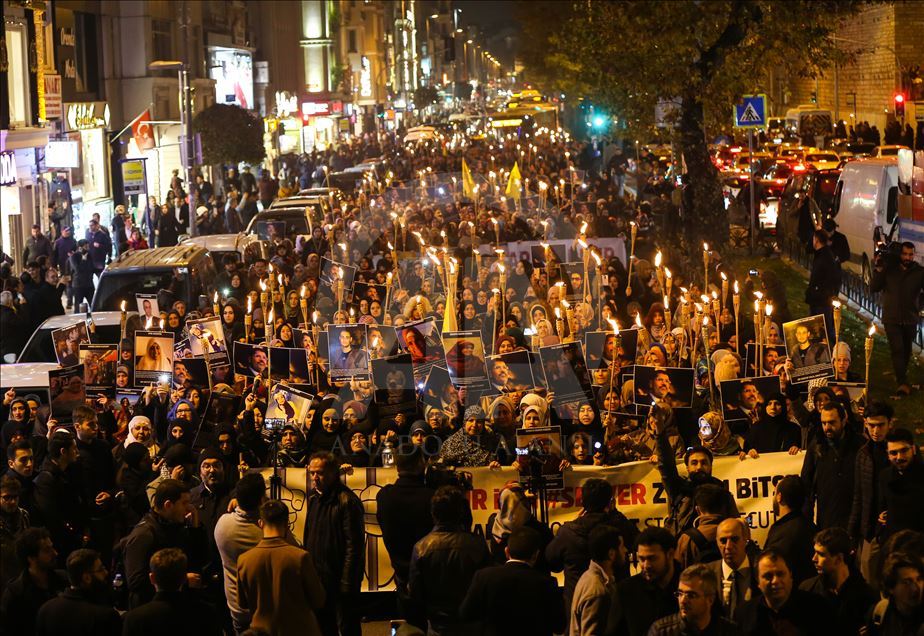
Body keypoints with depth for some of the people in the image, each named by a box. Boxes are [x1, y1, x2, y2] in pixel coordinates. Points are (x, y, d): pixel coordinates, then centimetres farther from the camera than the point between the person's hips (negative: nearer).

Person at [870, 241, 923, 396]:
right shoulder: (889, 269, 1)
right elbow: (873, 288, -2)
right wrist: (878, 271, -15)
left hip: (910, 319, 1)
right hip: (891, 318, -1)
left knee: (906, 350, 13)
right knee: (897, 349, -11)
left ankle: (901, 376, 34)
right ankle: (903, 383, -16)